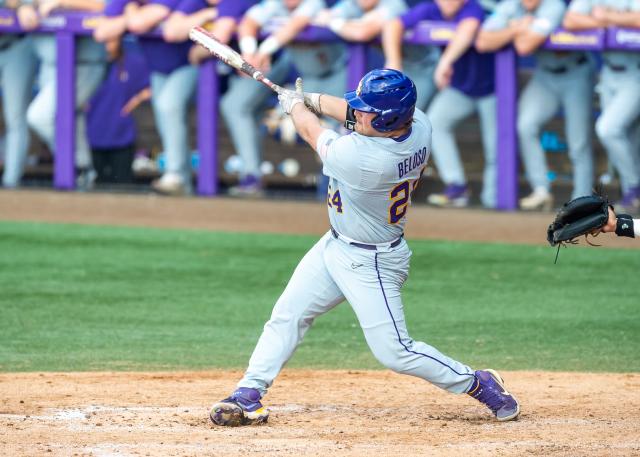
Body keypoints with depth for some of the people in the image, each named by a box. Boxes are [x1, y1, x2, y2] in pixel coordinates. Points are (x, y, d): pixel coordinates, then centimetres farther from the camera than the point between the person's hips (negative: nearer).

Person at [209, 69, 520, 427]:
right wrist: (312, 99, 13)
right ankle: (249, 395, 15)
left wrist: (295, 104, 6)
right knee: (287, 315, 11)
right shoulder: (419, 125, -15)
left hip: (372, 264, -9)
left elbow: (312, 131, -14)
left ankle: (480, 384, 11)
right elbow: (357, 115, 8)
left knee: (394, 351, -4)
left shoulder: (360, 158, -36)